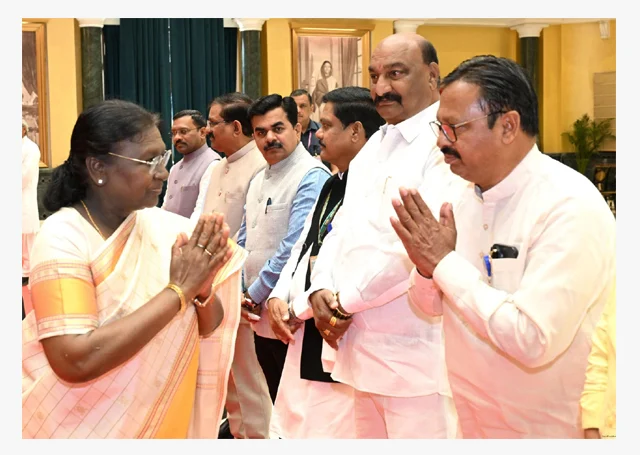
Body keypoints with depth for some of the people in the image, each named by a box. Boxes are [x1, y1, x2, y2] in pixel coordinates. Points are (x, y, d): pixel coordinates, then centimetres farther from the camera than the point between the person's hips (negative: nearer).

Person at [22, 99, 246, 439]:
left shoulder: (161, 225, -2)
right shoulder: (62, 237, -18)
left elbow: (210, 329, 2)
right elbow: (75, 361, -30)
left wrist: (202, 291, -20)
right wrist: (178, 291, -26)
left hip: (166, 422, 6)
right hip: (87, 430, -5)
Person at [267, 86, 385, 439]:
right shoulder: (331, 186, 14)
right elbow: (302, 248, 19)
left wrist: (299, 308, -12)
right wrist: (279, 298, 2)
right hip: (306, 337, 10)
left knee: (334, 431, -1)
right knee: (295, 428, 17)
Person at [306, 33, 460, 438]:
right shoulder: (374, 146, 18)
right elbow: (342, 226, 16)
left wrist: (346, 299, -11)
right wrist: (321, 288, -3)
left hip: (417, 354, -8)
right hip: (362, 346, 8)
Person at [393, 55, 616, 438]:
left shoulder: (573, 207, -22)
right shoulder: (466, 195, 1)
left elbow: (533, 341, -30)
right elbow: (432, 305, 7)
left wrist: (445, 261, -23)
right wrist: (428, 266, -14)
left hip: (540, 431, -7)